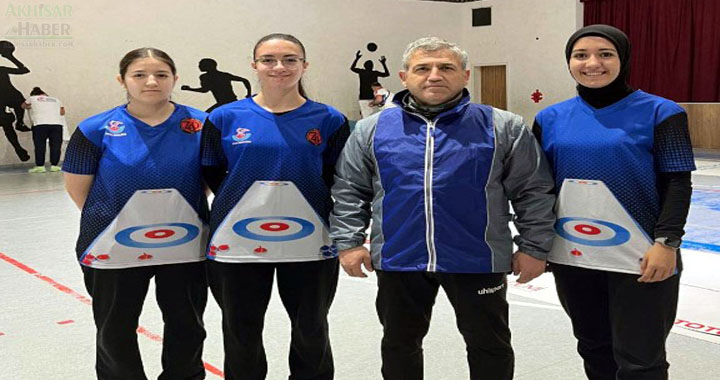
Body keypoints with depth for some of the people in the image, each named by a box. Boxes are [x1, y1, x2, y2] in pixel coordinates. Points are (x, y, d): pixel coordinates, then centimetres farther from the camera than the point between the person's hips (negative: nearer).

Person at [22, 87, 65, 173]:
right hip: (56, 123, 2)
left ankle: (40, 166, -1)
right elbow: (62, 112, 28)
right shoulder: (55, 100, 24)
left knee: (39, 146, 1)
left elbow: (24, 106, 37)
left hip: (40, 124, -2)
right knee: (55, 145, 4)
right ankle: (54, 165, 3)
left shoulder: (32, 98, 19)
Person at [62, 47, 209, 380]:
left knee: (186, 326, 16)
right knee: (115, 330, 15)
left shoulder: (199, 124, -4)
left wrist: (173, 216, 2)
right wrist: (109, 219, -2)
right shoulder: (97, 129, -8)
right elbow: (77, 186, -2)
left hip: (185, 244, 1)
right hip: (115, 246, -1)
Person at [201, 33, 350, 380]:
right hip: (237, 242, 1)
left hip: (309, 243, 0)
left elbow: (338, 181, 4)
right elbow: (212, 175, 6)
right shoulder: (225, 117, -1)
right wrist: (249, 205, 4)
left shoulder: (329, 120, -2)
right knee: (241, 332, 14)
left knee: (311, 331, 15)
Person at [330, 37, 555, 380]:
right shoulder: (372, 129, 3)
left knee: (490, 344, 13)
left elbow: (533, 191, 1)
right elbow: (349, 190, 7)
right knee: (399, 342, 16)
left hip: (477, 260, -1)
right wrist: (348, 242, 0)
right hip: (398, 259, 2)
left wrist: (533, 248, -3)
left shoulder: (502, 127, -1)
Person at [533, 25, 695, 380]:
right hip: (571, 256, 4)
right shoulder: (551, 118, 5)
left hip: (640, 257, -4)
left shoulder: (658, 112, -6)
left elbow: (677, 183, -6)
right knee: (594, 350, 16)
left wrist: (666, 242, -14)